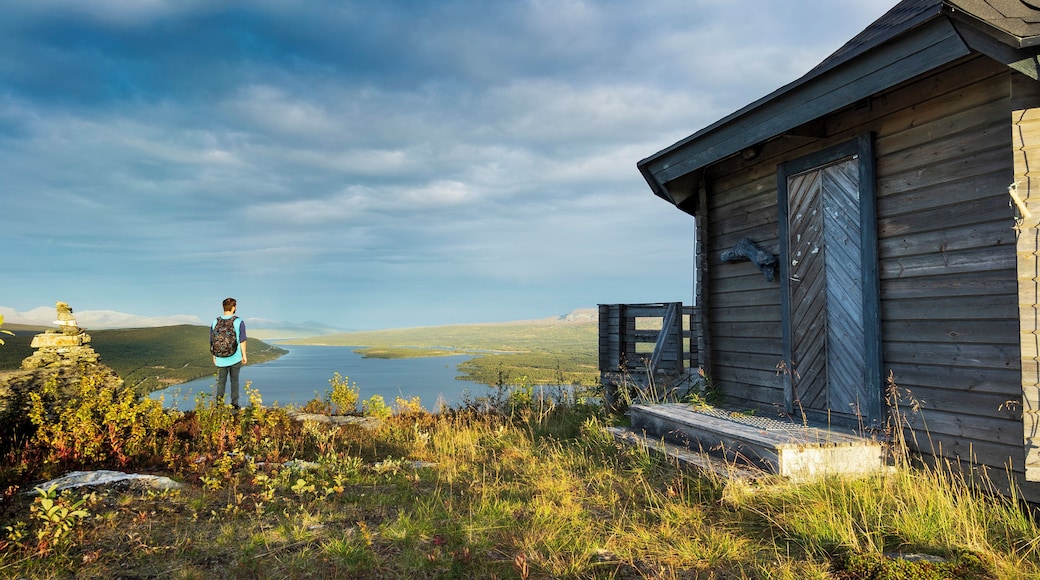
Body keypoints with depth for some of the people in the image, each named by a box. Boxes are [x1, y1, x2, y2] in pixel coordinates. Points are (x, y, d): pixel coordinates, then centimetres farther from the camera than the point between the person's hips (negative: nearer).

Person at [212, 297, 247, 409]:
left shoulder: (215, 321, -1)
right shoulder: (239, 322, -10)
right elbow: (242, 341, -7)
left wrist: (214, 355, 15)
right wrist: (244, 355, 3)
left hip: (221, 358, 2)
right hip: (235, 357, -2)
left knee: (221, 381, 12)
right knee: (234, 380, 10)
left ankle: (219, 404, 10)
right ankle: (234, 404, 12)